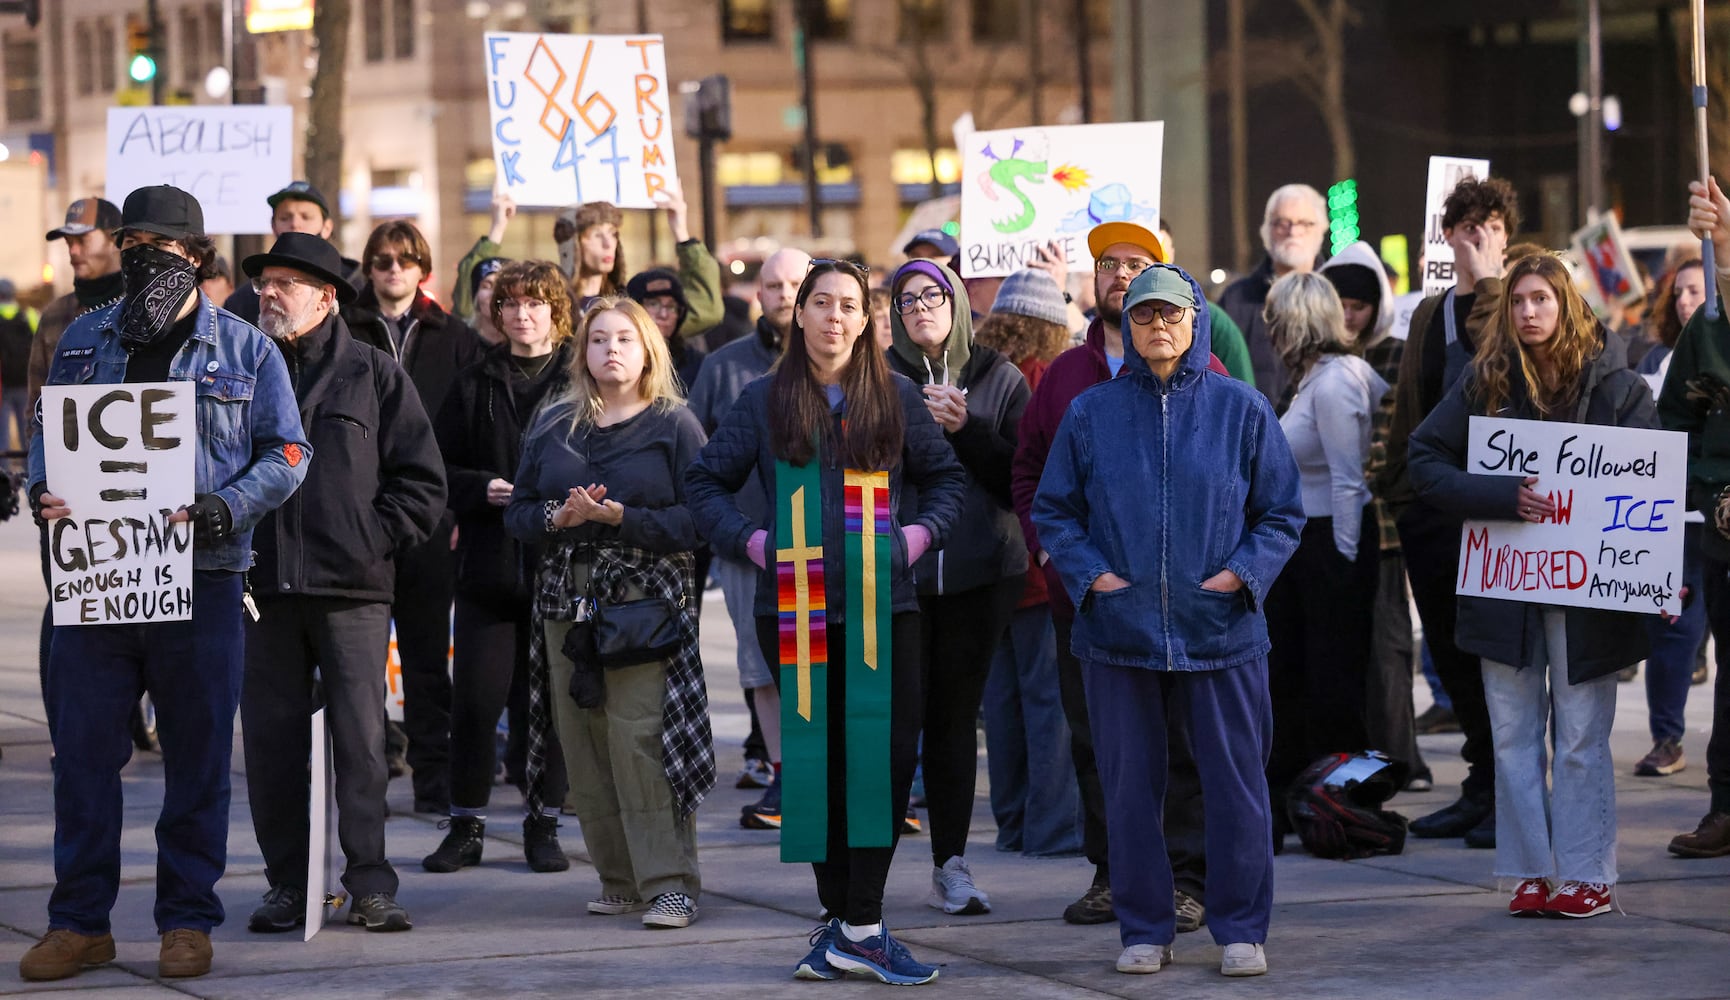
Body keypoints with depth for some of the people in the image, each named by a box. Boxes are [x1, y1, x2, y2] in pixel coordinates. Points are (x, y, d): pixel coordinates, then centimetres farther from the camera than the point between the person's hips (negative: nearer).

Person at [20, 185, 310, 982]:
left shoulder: (245, 351, 4)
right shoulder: (85, 340, 12)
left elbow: (287, 455, 3)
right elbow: (46, 430, 16)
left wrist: (226, 509, -13)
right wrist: (43, 489, -5)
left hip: (199, 581, -2)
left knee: (197, 757, 4)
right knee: (82, 750, 1)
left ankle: (188, 921, 14)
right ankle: (79, 923, 10)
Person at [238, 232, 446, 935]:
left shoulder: (373, 375, 5)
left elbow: (423, 482, 4)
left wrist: (373, 539, -4)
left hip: (351, 587, -2)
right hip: (263, 586, 2)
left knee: (360, 737, -4)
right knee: (271, 739, 2)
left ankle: (369, 884, 1)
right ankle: (286, 883, 10)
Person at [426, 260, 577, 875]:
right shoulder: (474, 387, 11)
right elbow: (439, 469, 10)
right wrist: (483, 489, -7)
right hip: (488, 567, 2)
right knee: (475, 698, -2)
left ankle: (544, 825, 13)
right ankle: (467, 826, 8)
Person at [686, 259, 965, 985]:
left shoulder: (896, 398, 7)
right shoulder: (764, 401, 6)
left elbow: (945, 476, 16)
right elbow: (705, 482, 11)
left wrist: (924, 532, -1)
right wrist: (746, 538, -4)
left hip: (882, 605, 0)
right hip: (795, 610, 0)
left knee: (887, 754, -9)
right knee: (815, 760, 1)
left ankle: (857, 926, -6)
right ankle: (843, 920, 8)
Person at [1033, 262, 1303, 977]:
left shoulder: (1242, 410, 4)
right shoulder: (1091, 414, 6)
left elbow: (1283, 513, 7)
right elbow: (1053, 510, 10)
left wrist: (1242, 574, -7)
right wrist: (1090, 575, -5)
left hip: (1220, 630, -1)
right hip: (1119, 631, 1)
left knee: (1236, 783, 0)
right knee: (1131, 784, 5)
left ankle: (1241, 928, 11)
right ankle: (1144, 930, 15)